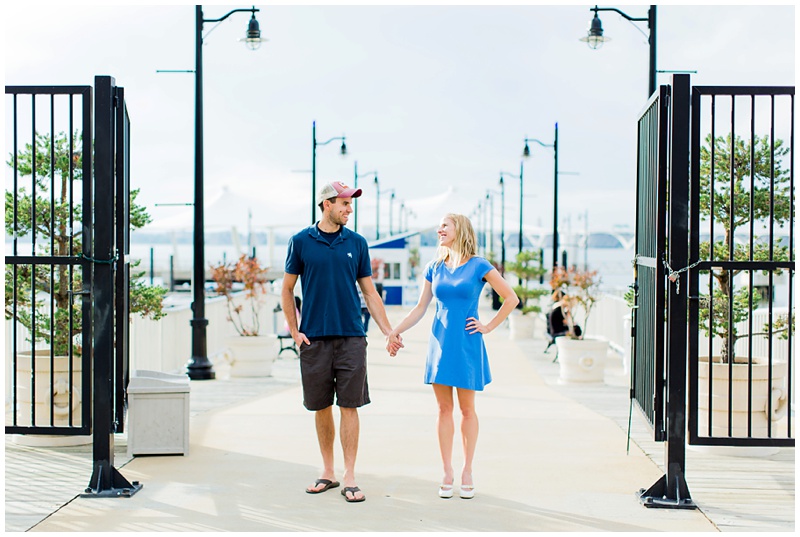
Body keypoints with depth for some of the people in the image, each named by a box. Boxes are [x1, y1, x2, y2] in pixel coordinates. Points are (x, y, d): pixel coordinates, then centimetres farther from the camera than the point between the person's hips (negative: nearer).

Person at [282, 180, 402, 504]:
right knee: (321, 407, 7)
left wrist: (388, 331, 6)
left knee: (349, 406, -2)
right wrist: (294, 332, 0)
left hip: (351, 337, 0)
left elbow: (369, 292, 11)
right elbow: (287, 290, 8)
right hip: (314, 339, 0)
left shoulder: (356, 243, 7)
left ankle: (349, 478, 3)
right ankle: (328, 472, 20)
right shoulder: (301, 242, 2)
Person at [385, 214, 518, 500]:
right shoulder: (434, 268, 7)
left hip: (467, 345, -3)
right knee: (444, 408, 6)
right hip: (440, 344, 3)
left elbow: (511, 298, -2)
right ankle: (447, 472, 13)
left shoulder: (478, 266, -4)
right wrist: (395, 331, 2)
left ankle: (467, 471, 15)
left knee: (467, 409, 5)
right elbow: (420, 308, 11)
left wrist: (488, 327, -4)